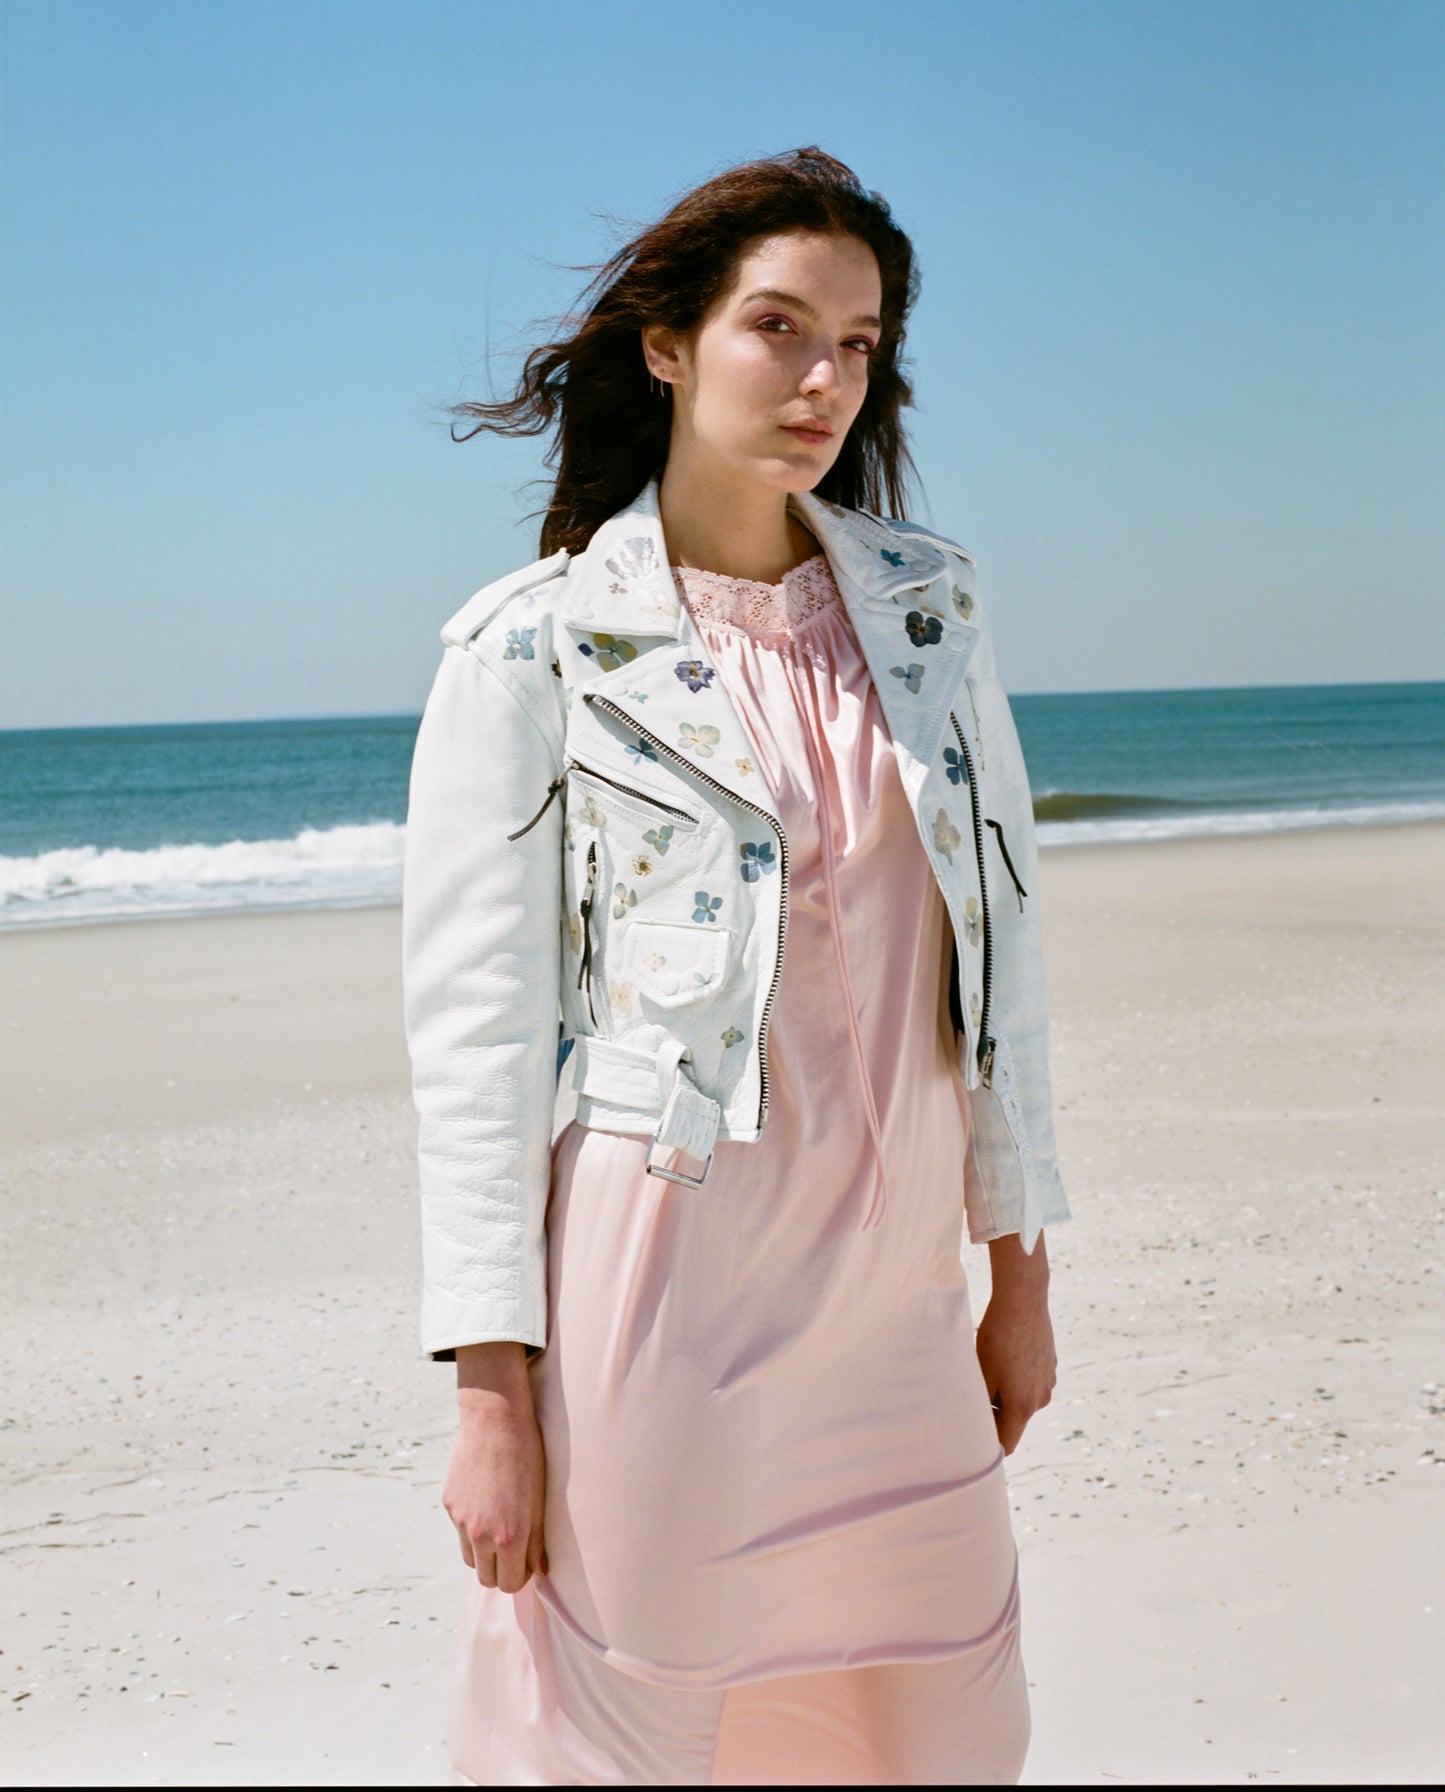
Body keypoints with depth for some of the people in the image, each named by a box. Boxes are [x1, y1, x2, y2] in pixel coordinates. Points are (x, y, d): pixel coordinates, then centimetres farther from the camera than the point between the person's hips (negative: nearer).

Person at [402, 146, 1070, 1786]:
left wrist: (1021, 1270, 11)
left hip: (892, 1286, 5)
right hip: (662, 1293, -4)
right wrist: (494, 1391, -10)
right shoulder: (533, 651, -5)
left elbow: (993, 928, 12)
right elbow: (475, 1029, -7)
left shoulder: (925, 604, 8)